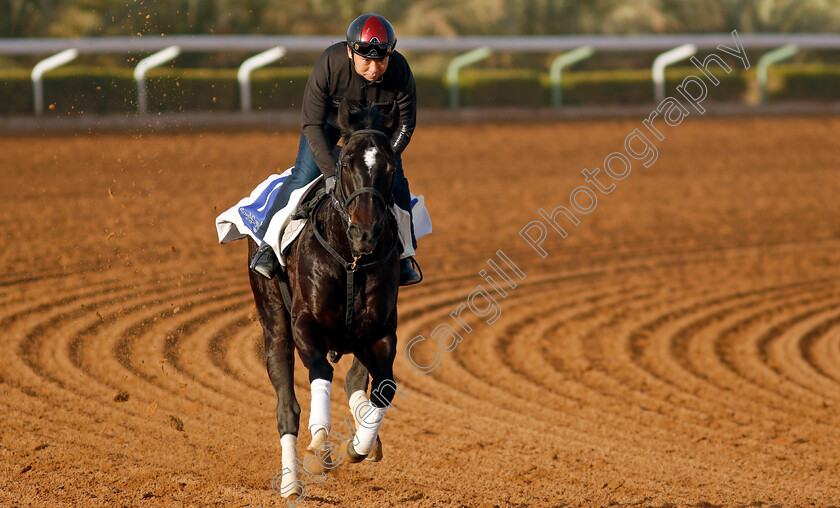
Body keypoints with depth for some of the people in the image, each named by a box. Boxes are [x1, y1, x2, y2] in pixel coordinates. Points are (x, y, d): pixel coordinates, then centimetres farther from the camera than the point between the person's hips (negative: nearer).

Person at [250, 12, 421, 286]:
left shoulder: (400, 72, -35)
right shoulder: (330, 65, -40)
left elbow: (406, 124, -18)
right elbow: (312, 124, -31)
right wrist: (331, 172, -37)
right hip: (329, 118, -2)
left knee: (393, 181, -8)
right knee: (303, 176, -12)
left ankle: (403, 254, 8)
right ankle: (269, 243, 1)